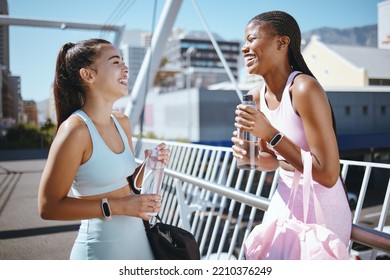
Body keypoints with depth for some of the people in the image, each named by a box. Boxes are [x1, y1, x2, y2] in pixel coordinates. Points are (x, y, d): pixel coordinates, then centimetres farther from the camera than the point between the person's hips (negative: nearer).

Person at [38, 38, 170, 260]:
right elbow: (49, 207, -18)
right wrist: (116, 206, -20)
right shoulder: (75, 129, -20)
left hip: (137, 237, 7)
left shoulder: (122, 122, 2)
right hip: (101, 246, -7)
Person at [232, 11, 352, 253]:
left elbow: (328, 175, -26)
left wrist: (270, 133, -28)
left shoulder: (304, 88, -25)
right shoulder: (256, 96, -2)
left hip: (321, 213, -7)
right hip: (284, 202, 7)